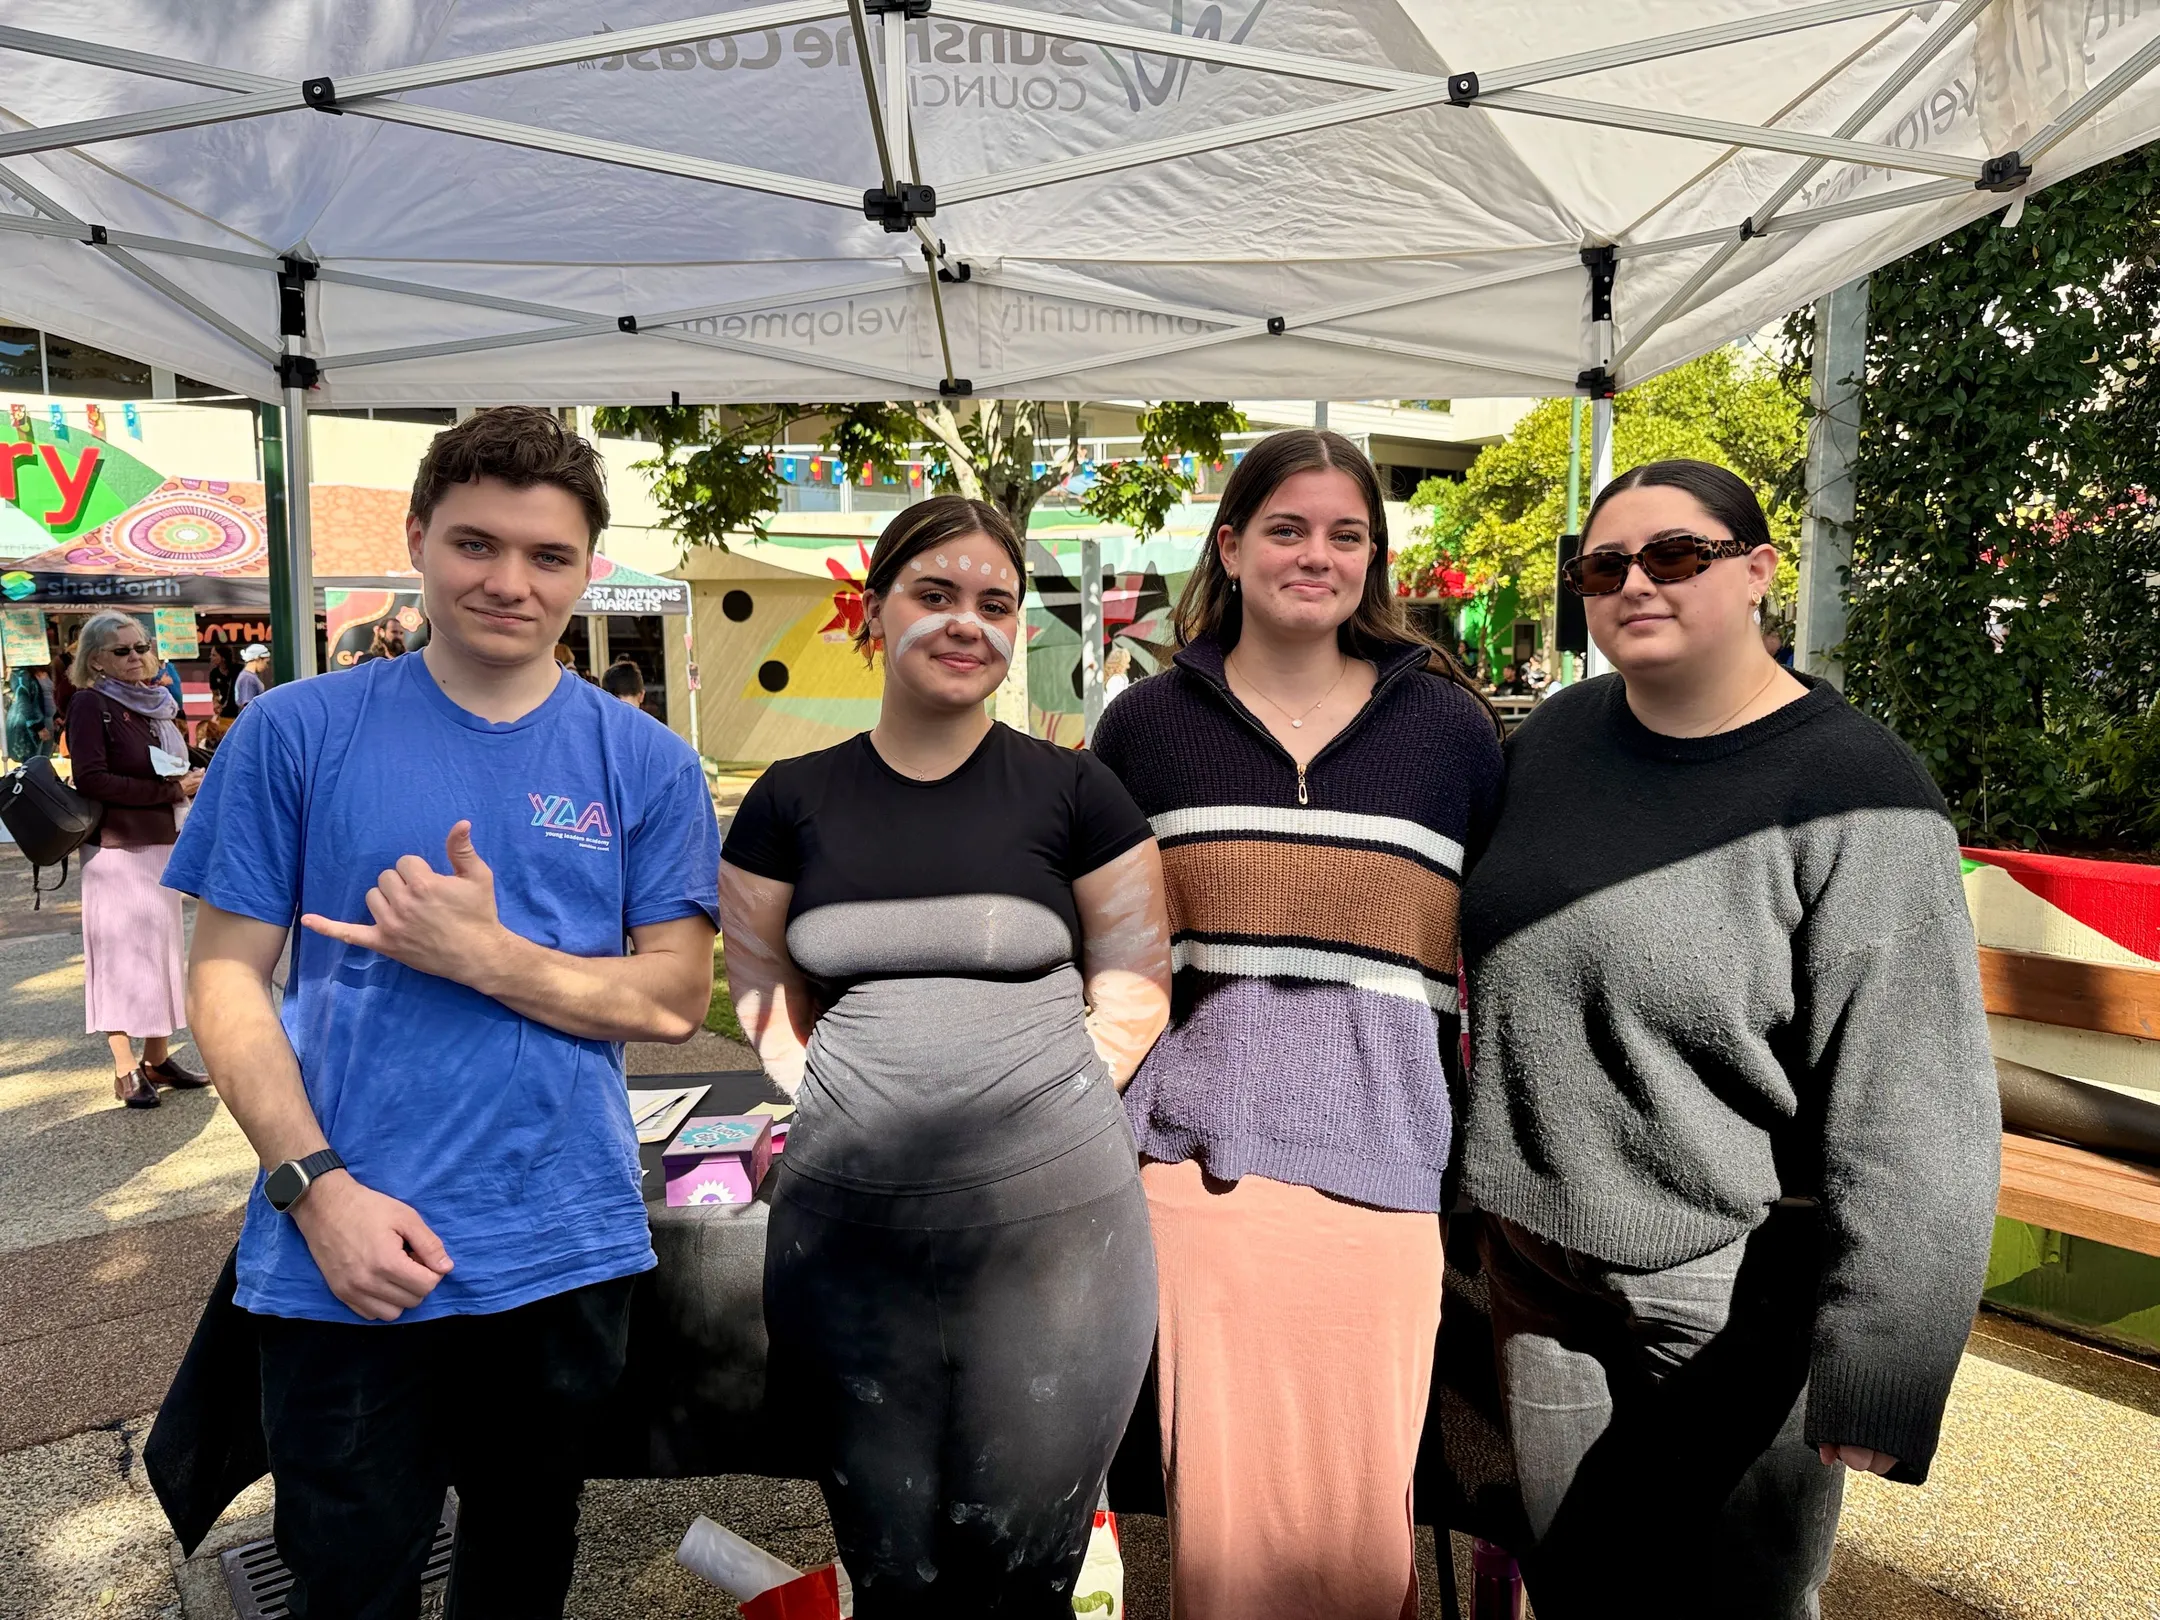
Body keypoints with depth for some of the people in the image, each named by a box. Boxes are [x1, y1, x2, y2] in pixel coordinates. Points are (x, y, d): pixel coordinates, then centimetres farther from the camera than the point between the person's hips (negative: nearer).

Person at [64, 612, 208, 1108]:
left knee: (161, 949, 11)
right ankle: (125, 1069, 7)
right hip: (115, 848, -7)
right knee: (120, 952, -1)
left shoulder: (157, 704, 13)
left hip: (162, 843, 7)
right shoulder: (90, 704, -8)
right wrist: (171, 790, -17)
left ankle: (158, 1056, 21)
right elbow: (90, 779, -18)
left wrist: (188, 782, -1)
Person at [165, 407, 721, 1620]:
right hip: (347, 1256, -1)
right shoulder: (299, 732, -2)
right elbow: (228, 975, -3)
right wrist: (320, 1189, -13)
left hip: (566, 1253, 2)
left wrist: (486, 955, -18)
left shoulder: (646, 764, -1)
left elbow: (677, 999, -4)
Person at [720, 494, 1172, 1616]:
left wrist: (1059, 1098, -5)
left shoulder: (1071, 791, 1)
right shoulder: (791, 801, 5)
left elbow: (1135, 983, 5)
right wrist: (827, 1100, -1)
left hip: (1049, 1222, -1)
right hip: (848, 1227, 2)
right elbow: (760, 987, 12)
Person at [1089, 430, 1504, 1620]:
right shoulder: (1145, 726, 6)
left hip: (1381, 1160, 1)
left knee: (1362, 1496, 8)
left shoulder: (1450, 728, 7)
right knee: (1220, 1490, 4)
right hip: (1198, 1153, 0)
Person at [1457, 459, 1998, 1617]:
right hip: (1538, 1264, 5)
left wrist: (1879, 1375, -17)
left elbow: (1913, 1120, -18)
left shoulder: (1852, 793, -16)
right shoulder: (1554, 737, 0)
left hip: (1739, 1295, -4)